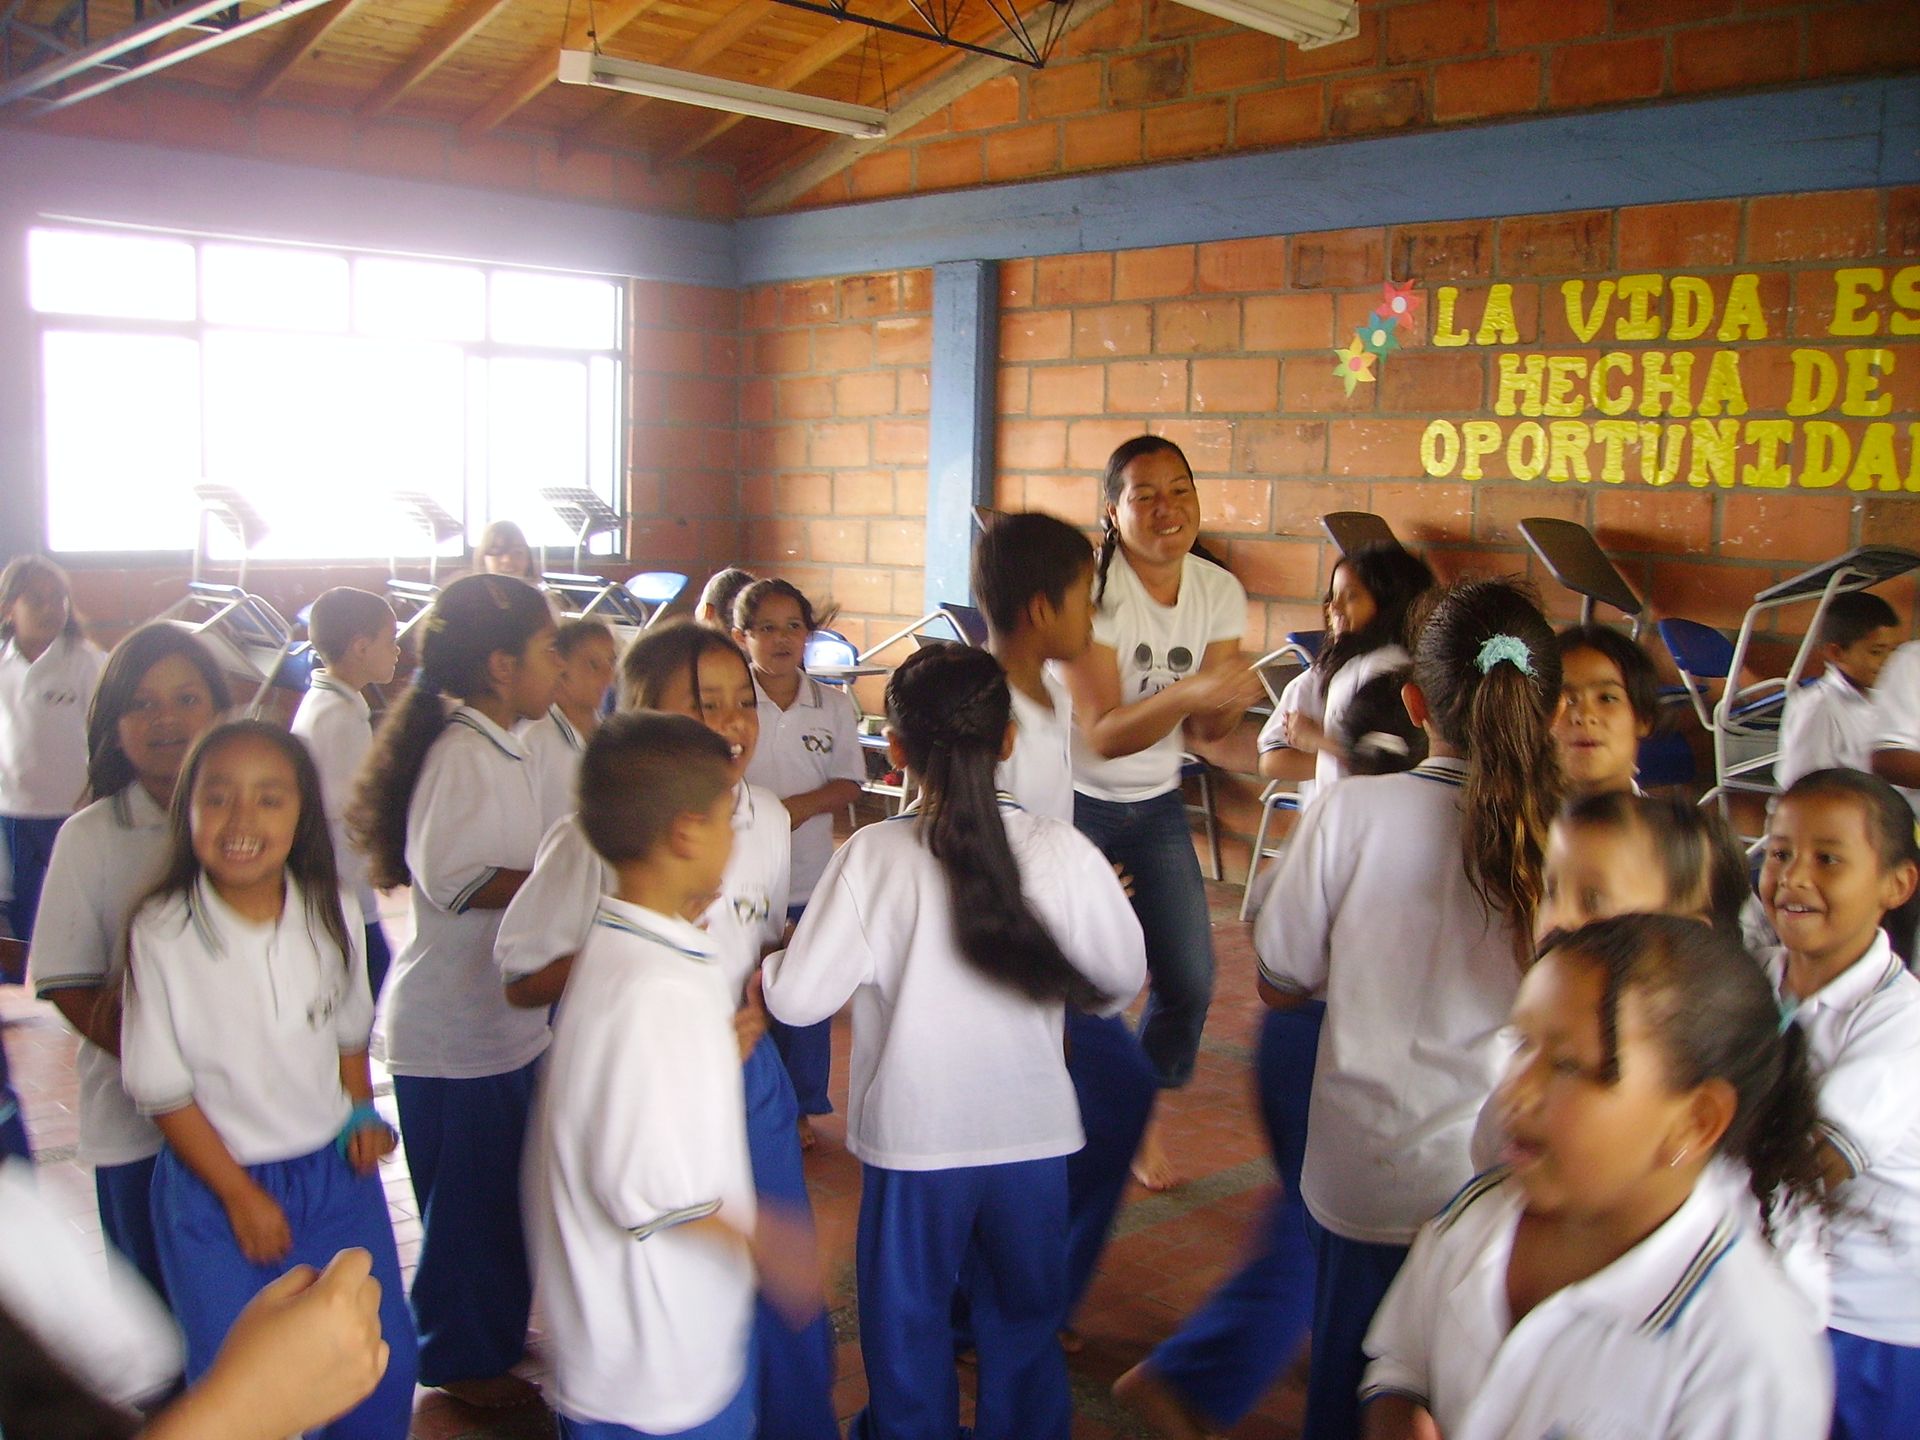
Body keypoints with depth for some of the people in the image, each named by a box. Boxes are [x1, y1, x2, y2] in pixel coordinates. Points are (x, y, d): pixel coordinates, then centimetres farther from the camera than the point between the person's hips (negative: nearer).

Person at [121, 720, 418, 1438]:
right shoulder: (160, 934, -18)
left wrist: (362, 1115, -2)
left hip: (336, 1169, 3)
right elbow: (163, 1088, -11)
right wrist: (240, 1194, -9)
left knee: (385, 1365, 12)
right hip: (217, 1183, -3)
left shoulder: (330, 914, -8)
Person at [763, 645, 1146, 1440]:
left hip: (911, 1135, -1)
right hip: (1032, 1133, 2)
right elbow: (1118, 983, -3)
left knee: (907, 1323, 20)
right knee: (1024, 1316, 23)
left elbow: (798, 997, -15)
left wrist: (764, 963, 7)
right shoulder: (1062, 852, -14)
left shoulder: (870, 856, -18)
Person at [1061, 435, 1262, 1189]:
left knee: (1189, 978, 4)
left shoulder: (1219, 592, -5)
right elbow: (1101, 734, -27)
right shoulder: (1090, 590, -21)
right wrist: (1188, 693, -42)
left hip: (1156, 806, 5)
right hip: (1073, 802, -5)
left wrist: (1229, 699, -27)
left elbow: (1207, 731, -4)